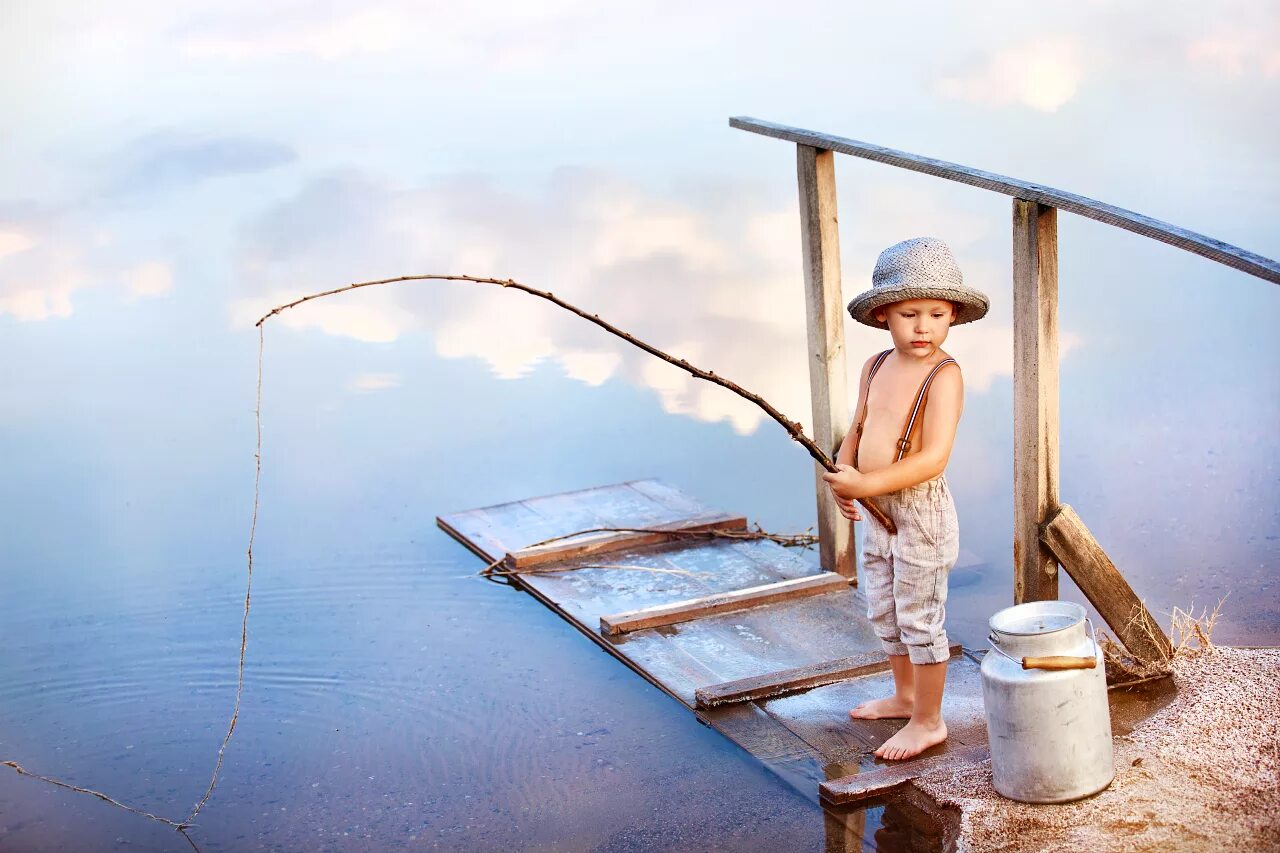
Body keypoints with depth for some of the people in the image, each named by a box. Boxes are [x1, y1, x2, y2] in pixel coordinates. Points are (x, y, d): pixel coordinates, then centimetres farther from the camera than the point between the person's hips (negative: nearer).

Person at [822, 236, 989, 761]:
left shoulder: (944, 375, -19)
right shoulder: (875, 367, 5)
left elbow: (933, 458, -26)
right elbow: (859, 429, 16)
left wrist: (866, 485, -28)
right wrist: (843, 472, -4)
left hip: (920, 511, -8)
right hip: (876, 512, 8)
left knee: (920, 619, 3)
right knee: (883, 612, 21)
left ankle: (928, 721, 18)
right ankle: (905, 694, 42)